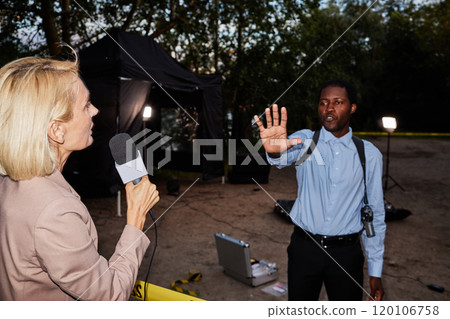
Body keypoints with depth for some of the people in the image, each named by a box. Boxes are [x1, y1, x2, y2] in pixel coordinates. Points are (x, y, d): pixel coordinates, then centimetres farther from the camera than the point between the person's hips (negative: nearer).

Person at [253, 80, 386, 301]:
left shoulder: (369, 154, 0)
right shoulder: (305, 141, -2)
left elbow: (375, 214, 3)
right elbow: (287, 156, -26)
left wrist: (375, 271, 3)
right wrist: (275, 150, -51)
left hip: (346, 252, 1)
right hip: (304, 248, 0)